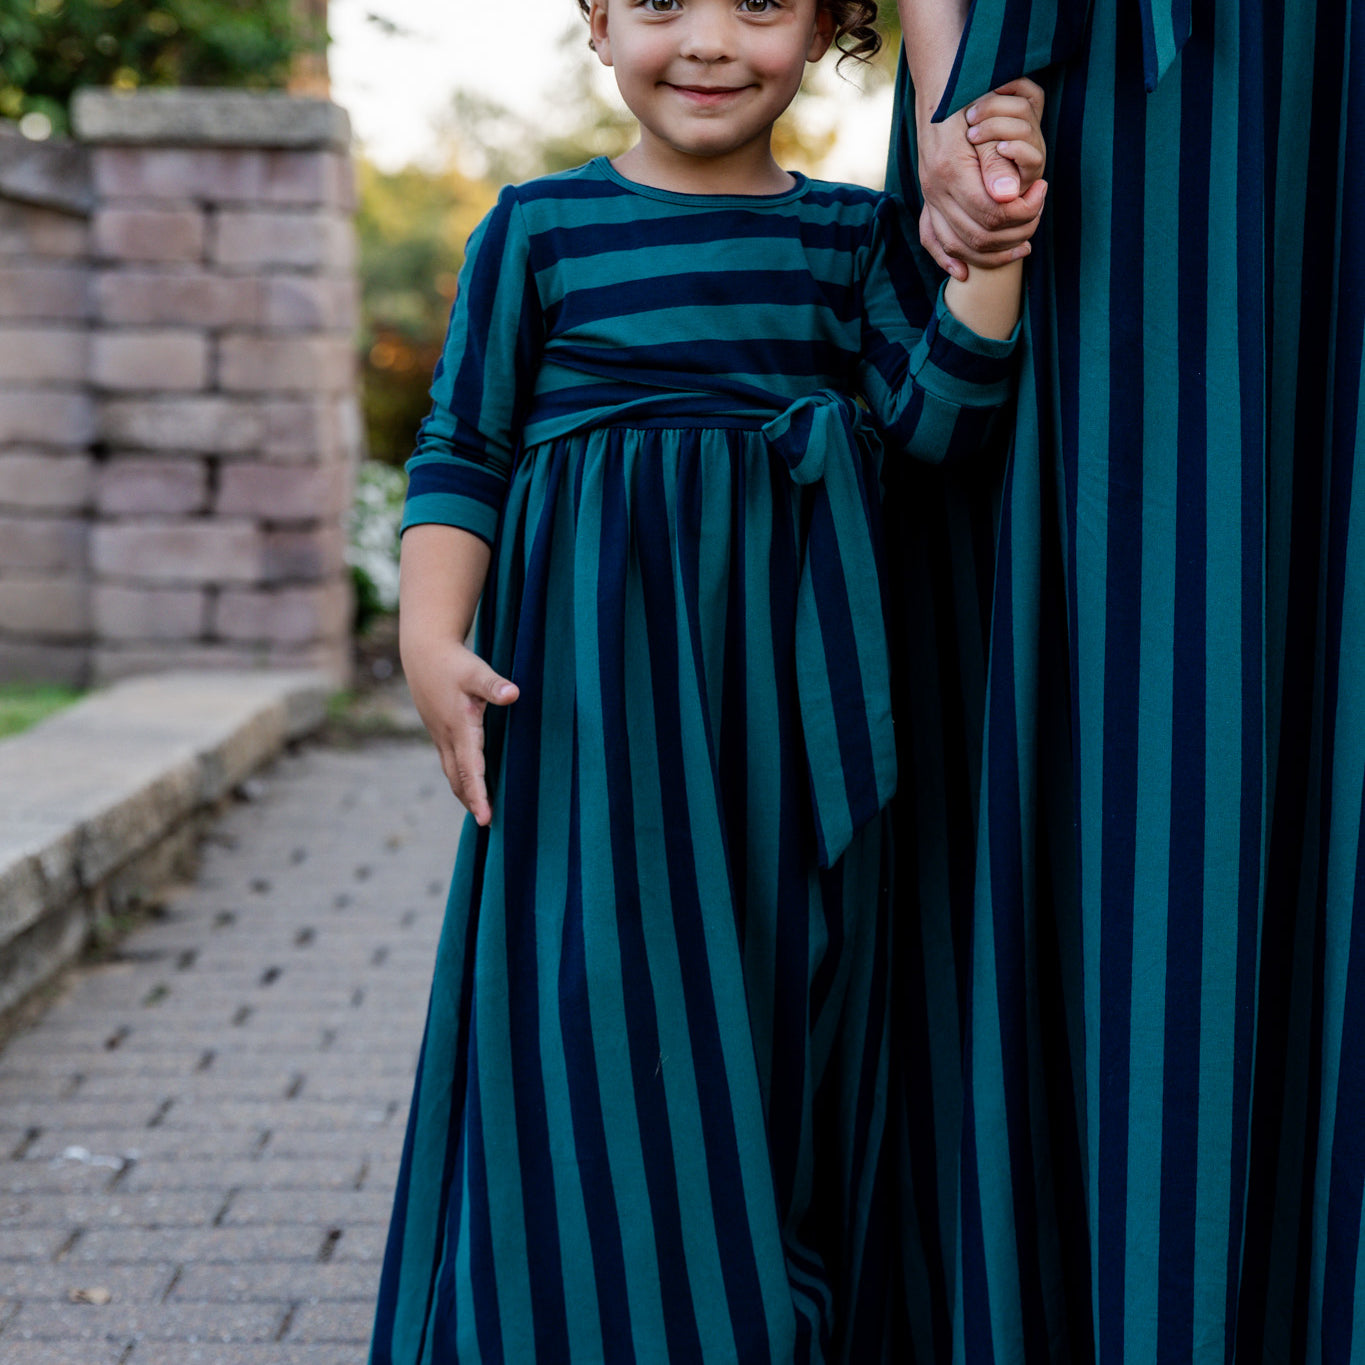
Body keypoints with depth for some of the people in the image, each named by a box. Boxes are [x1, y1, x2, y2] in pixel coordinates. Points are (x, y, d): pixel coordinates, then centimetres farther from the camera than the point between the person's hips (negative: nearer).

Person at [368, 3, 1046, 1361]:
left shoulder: (856, 230, 8)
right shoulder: (542, 226, 2)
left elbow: (933, 419, -2)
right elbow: (461, 450, 2)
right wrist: (430, 634, -10)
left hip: (792, 688, 3)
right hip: (599, 676, -2)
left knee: (790, 1018, 7)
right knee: (596, 1015, -4)